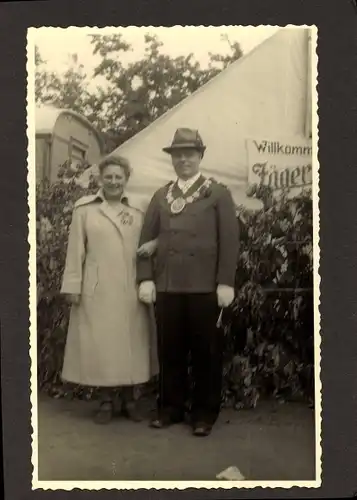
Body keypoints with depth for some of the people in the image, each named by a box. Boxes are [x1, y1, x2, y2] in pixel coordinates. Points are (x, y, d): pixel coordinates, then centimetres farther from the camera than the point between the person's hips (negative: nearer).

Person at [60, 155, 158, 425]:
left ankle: (129, 400, 20)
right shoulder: (84, 209, 3)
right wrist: (73, 286, -5)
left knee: (131, 343, 7)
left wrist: (154, 244, -10)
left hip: (131, 291, 2)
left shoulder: (138, 212, 10)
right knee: (100, 345, 2)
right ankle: (106, 401, 17)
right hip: (97, 290, -2)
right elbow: (76, 250, 1)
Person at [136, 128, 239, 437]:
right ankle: (171, 408, 22)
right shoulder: (160, 196, 15)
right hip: (166, 287, 3)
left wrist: (225, 283, -9)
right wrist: (145, 279, -1)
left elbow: (229, 241, -2)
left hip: (205, 287, -3)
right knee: (170, 351, 8)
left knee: (206, 352, 4)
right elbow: (147, 238, 10)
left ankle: (205, 412, 17)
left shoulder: (218, 194, 6)